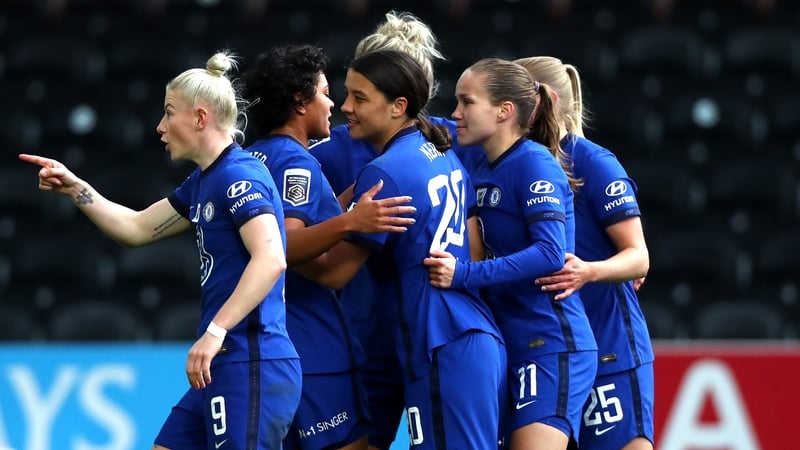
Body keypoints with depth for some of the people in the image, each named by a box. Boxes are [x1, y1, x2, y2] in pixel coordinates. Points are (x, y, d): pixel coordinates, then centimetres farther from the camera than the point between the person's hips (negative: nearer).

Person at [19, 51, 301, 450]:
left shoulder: (239, 176, -14)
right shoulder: (204, 181, 17)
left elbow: (270, 259, -26)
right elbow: (136, 228, 29)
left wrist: (215, 332, -30)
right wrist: (75, 188, 19)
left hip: (252, 369, -10)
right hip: (224, 369, 10)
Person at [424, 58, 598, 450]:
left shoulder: (534, 163, -12)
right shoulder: (483, 171, 12)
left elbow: (550, 253, -22)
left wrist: (466, 274, -25)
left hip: (550, 346, -9)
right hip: (510, 346, 9)